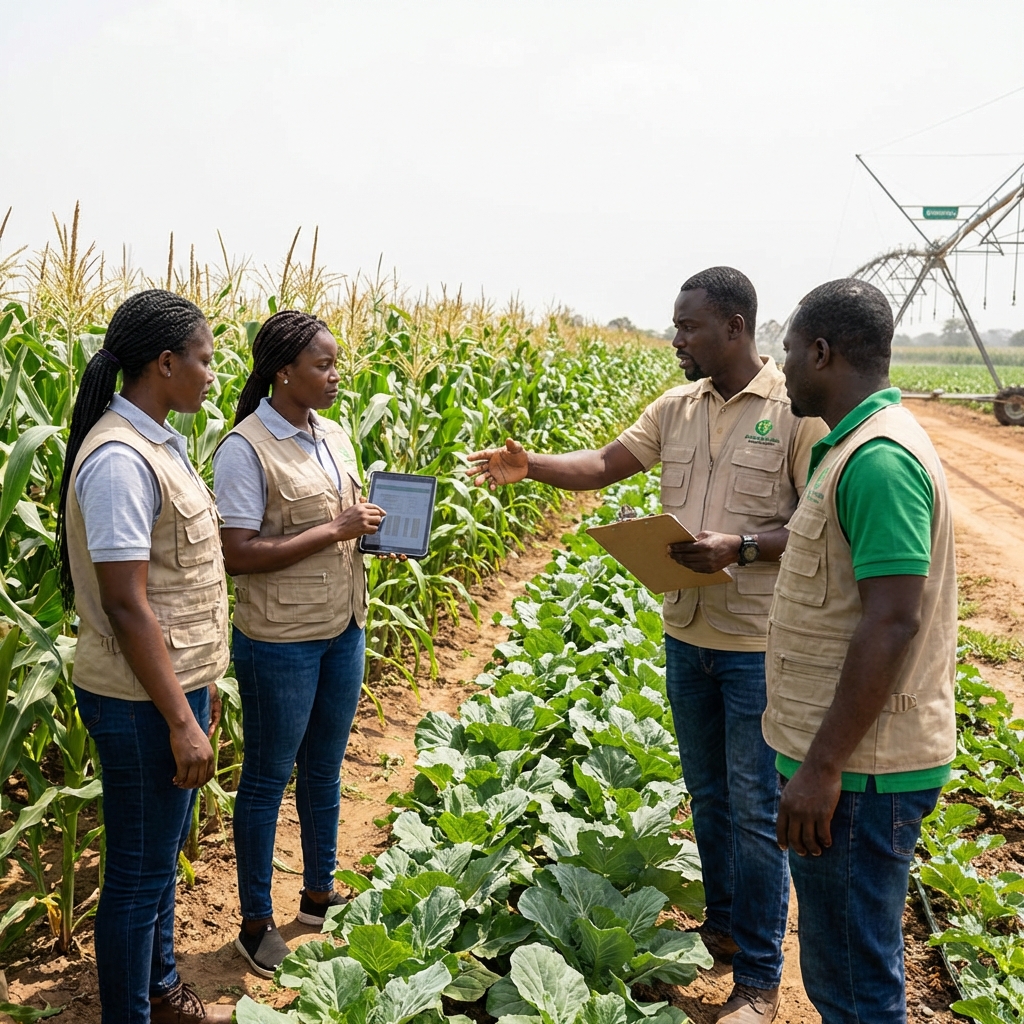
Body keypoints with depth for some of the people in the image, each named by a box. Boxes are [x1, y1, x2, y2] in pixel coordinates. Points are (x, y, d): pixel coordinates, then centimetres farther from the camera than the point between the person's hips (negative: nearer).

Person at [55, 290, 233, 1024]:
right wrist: (180, 721, -20)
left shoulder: (159, 442, 7)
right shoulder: (119, 459, -23)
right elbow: (125, 607, -24)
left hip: (179, 683, 9)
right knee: (139, 873, 7)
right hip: (143, 705, -9)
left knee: (163, 853, 23)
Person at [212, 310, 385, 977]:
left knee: (325, 768, 20)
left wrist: (379, 529, -4)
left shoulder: (335, 436, 7)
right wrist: (333, 530, -22)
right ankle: (256, 923, 25)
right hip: (280, 640, -7)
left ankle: (319, 895, 38)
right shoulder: (245, 449, -17)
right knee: (269, 777, 8)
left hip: (344, 629, 7)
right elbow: (238, 554, -21)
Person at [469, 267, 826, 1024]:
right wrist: (529, 466, -5)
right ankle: (724, 925, 39)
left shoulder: (798, 409, -13)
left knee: (755, 809, 2)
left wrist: (741, 548, -25)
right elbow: (606, 464, 9)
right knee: (707, 793, 19)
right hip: (686, 633, 6)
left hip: (759, 644, -6)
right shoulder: (677, 407, 6)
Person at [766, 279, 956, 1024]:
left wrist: (824, 765, -23)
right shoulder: (858, 446, 11)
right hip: (844, 755, 10)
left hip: (858, 768, -10)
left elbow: (893, 624, -25)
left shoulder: (879, 459, -21)